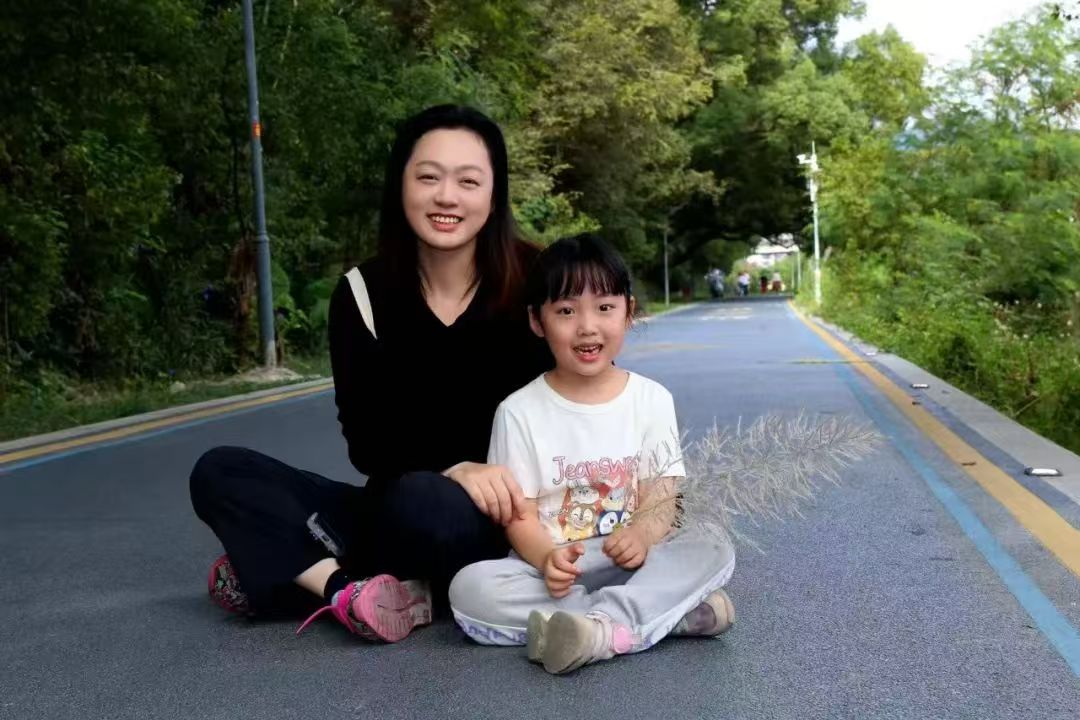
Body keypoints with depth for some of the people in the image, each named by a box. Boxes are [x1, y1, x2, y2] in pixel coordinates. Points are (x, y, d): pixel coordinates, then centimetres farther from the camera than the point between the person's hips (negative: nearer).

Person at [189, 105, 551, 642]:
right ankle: (351, 588, -29)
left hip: (501, 522, -3)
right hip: (396, 509, 4)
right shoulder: (363, 295, -3)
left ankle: (294, 569, -13)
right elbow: (369, 442, -10)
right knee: (219, 473, -10)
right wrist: (454, 470, -28)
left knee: (425, 504, -38)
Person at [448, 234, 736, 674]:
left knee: (715, 554, -24)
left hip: (630, 562, 1)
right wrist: (547, 557, -27)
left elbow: (662, 494, -1)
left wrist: (643, 533, -25)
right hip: (549, 567, 0)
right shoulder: (519, 412, -1)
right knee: (469, 588, -29)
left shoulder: (652, 399, 4)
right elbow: (520, 513, -4)